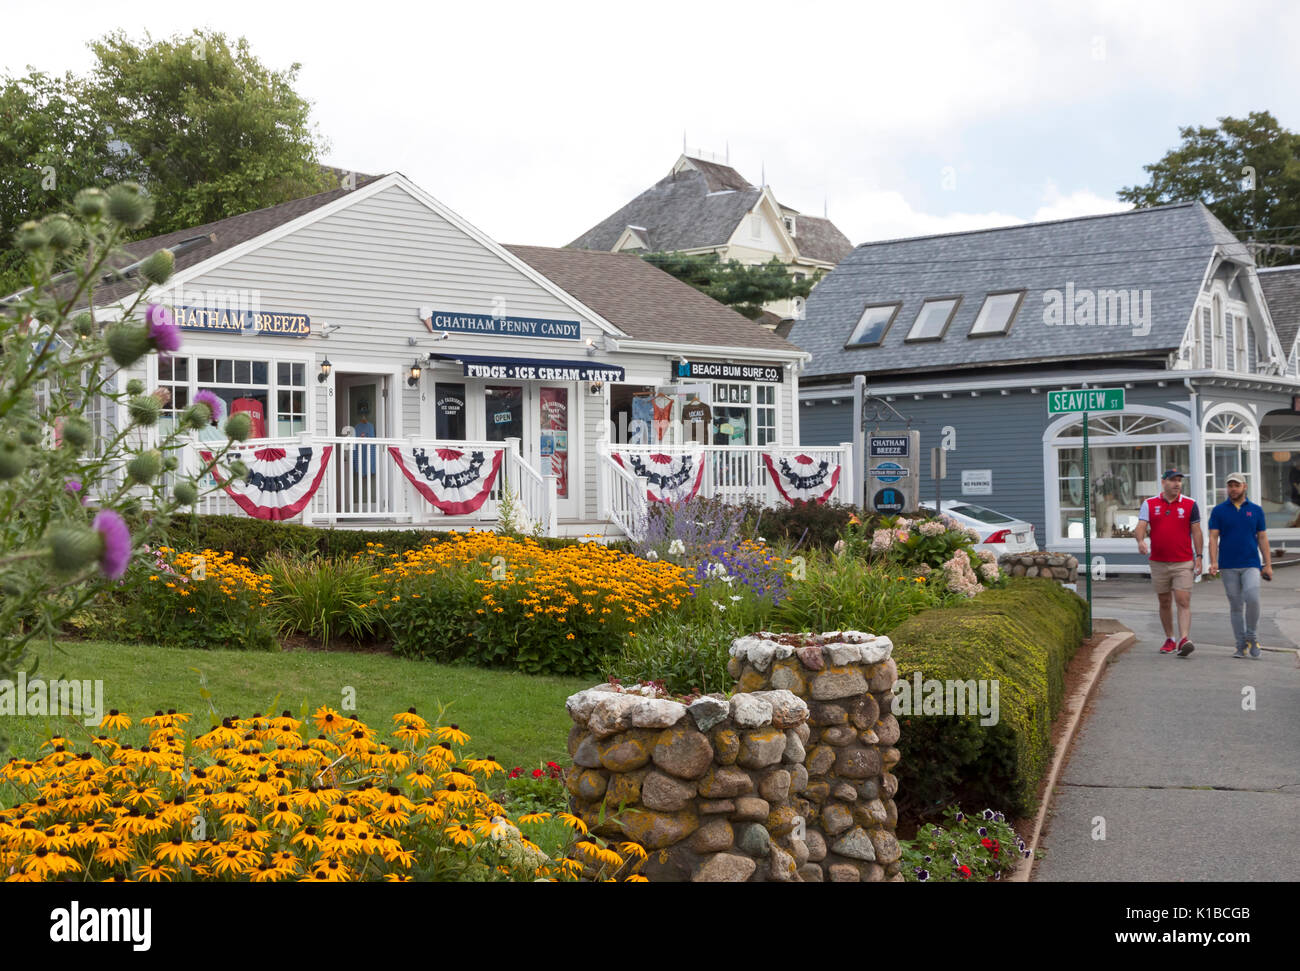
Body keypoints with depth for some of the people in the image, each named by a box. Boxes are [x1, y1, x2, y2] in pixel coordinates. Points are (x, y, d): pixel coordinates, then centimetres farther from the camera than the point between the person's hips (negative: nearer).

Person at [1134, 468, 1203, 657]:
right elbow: (1141, 526, -5)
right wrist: (1140, 541, -26)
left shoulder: (1190, 505, 3)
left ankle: (1185, 640, -21)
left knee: (1183, 601, -12)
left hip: (1183, 563, -2)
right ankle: (1169, 639, 23)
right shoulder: (1149, 504, 5)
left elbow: (1196, 531, 5)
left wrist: (1198, 557, -1)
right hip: (1158, 563, 2)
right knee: (1164, 603, 11)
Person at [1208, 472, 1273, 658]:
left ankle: (1251, 636, 1)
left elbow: (1262, 538, 9)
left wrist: (1268, 565, 3)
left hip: (1251, 564, 0)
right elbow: (1213, 538, 0)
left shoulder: (1256, 510, 8)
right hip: (1228, 566, 0)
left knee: (1252, 599, -19)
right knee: (1235, 606, 3)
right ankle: (1241, 645, 11)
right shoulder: (1218, 511, 4)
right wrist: (1213, 562, -12)